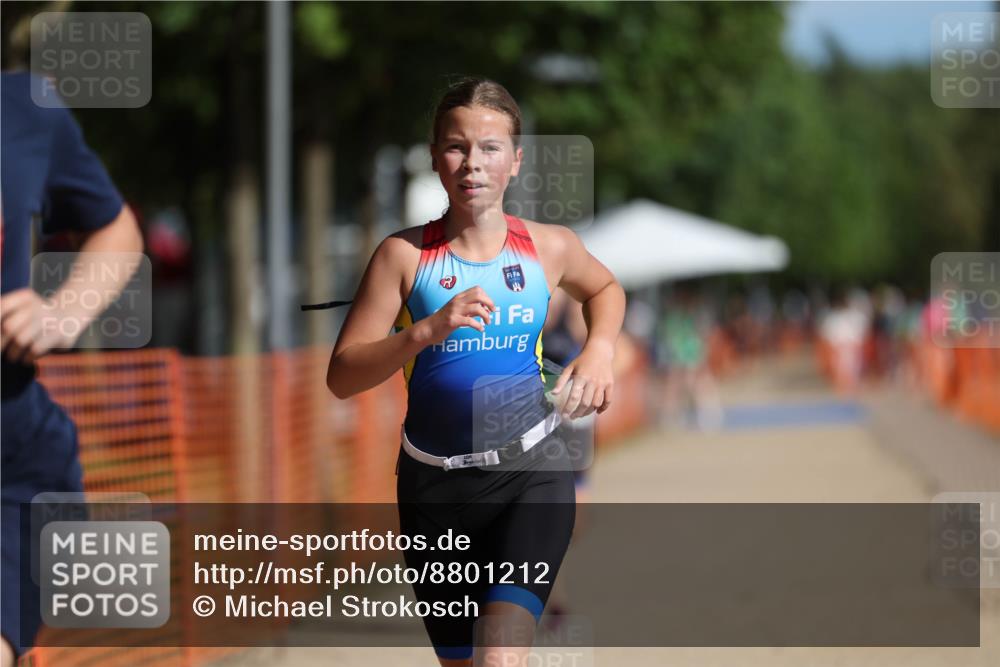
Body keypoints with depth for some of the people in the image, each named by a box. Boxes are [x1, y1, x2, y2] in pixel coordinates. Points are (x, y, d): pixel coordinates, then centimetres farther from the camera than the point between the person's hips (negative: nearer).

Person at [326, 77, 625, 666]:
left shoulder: (549, 247, 1)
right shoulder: (405, 254, -5)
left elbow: (606, 288, 26)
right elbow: (342, 376, -9)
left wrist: (599, 351, 6)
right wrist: (427, 330, -23)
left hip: (531, 470, -1)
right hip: (435, 482, 1)